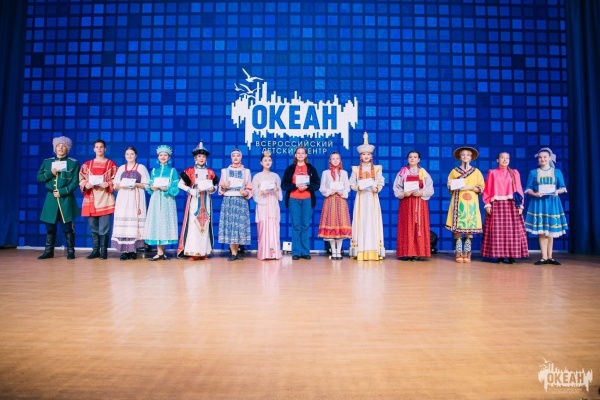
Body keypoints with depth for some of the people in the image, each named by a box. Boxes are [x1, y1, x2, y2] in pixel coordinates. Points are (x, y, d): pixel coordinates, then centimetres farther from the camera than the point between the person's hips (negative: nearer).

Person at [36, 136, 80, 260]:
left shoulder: (74, 163, 1)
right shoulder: (47, 162, 12)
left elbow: (75, 182, -6)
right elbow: (39, 177, 9)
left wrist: (62, 192, -14)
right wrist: (50, 173, -9)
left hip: (66, 199, -3)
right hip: (51, 198, 3)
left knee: (67, 226, -1)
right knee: (50, 226, 7)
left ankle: (70, 251, 6)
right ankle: (49, 251, 16)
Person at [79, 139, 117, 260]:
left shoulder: (111, 164, 5)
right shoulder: (87, 164, 13)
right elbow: (81, 179, 11)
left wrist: (108, 184, -14)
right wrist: (86, 185, -9)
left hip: (105, 198, -3)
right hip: (91, 199, 3)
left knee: (104, 227, -5)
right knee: (93, 226, 6)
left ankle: (103, 251, 2)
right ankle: (95, 250, 14)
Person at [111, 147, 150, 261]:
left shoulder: (141, 168, 8)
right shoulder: (121, 168, 17)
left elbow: (146, 185, 2)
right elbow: (115, 185, 13)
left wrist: (135, 184, -14)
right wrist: (122, 185, -8)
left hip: (136, 199, -3)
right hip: (123, 199, 3)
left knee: (134, 221, -8)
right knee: (123, 222, -5)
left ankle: (133, 250, -4)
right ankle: (124, 250, -3)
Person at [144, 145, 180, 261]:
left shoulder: (172, 171, 5)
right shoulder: (154, 170, 15)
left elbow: (175, 189, -2)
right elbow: (149, 187, 12)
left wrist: (166, 189, -18)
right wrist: (152, 188, -9)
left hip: (167, 201, -3)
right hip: (156, 200, 3)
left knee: (165, 223, -5)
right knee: (156, 223, -2)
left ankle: (161, 252, 2)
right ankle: (160, 252, 1)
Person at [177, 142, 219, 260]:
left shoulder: (210, 172, 9)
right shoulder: (189, 171, 1)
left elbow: (215, 187, 14)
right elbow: (181, 184, -1)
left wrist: (211, 189, -8)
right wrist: (191, 190, -12)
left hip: (206, 201, 3)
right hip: (194, 201, -3)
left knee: (205, 225, 3)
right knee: (193, 224, -8)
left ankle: (203, 252, 9)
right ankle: (193, 252, -5)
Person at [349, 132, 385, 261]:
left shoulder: (377, 168, 8)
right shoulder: (356, 169, 8)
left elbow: (380, 184, 3)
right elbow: (352, 185, 6)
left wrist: (376, 188, -17)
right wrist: (358, 187, -14)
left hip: (372, 198, 0)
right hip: (360, 198, 0)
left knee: (373, 221, -4)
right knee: (361, 222, -3)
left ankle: (374, 251, -2)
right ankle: (360, 252, -1)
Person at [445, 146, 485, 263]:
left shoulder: (476, 172, 10)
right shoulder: (454, 171, 10)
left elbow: (481, 188, 5)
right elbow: (449, 187, 12)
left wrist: (470, 188, -10)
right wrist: (453, 187, -9)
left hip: (471, 202, 0)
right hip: (458, 202, 0)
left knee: (470, 228, -4)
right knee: (457, 228, -5)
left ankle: (467, 254, 2)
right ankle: (459, 254, 0)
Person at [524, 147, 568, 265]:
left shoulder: (557, 172, 7)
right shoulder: (533, 172, 5)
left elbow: (563, 188, 6)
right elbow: (528, 189, 2)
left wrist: (557, 192, -15)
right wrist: (535, 194, -17)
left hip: (552, 202, 1)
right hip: (538, 202, -1)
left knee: (551, 230, 5)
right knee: (541, 231, -3)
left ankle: (550, 257, 12)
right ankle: (544, 257, 0)